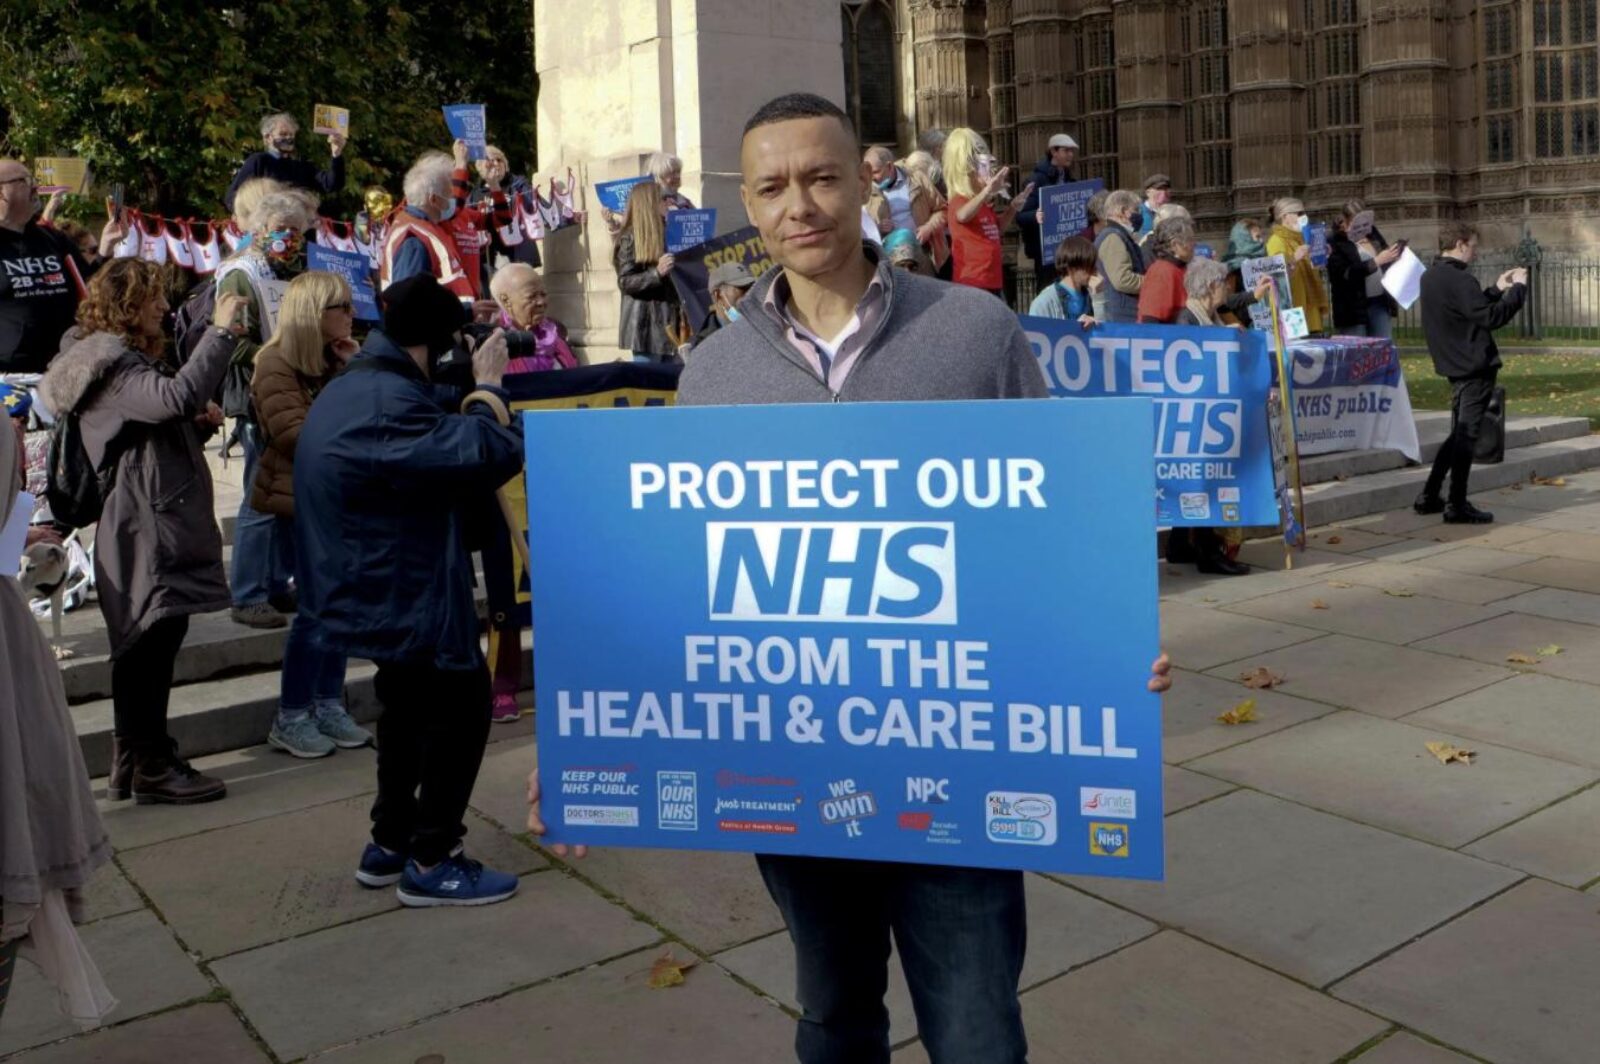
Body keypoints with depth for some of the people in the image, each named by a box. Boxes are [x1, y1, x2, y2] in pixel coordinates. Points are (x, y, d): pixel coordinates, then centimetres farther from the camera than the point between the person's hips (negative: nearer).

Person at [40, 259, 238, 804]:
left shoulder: (126, 359, 19)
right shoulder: (115, 366, -16)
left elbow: (164, 423, 25)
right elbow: (178, 395, -34)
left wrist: (199, 422, 4)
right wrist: (221, 331, -27)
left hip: (159, 527, 11)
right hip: (147, 533, -11)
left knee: (147, 648, 15)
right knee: (151, 646, -4)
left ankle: (134, 766, 25)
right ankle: (152, 769, 5)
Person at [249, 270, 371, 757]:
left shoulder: (335, 360, 14)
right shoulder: (276, 364, -11)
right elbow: (295, 435, -20)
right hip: (301, 498, -8)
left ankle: (329, 705, 18)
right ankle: (291, 718, 4)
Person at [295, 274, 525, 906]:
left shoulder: (349, 389, 11)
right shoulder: (388, 403, -26)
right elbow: (490, 454, -30)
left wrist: (479, 396, 0)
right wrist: (488, 386, -13)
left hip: (380, 592, 11)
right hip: (408, 596, -11)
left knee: (410, 710, 22)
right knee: (460, 712, 1)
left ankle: (389, 845, 32)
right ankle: (430, 863, 9)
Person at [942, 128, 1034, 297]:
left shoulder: (985, 204, 16)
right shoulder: (959, 201, -12)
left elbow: (997, 229, 32)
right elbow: (962, 215, -38)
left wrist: (1013, 207, 17)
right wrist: (987, 191, -52)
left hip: (993, 281, 10)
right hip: (972, 284, -10)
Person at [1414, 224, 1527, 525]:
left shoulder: (1431, 276, 11)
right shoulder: (1458, 279, -19)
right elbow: (1491, 318, -22)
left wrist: (1497, 289, 15)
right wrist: (1518, 288, -12)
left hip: (1455, 365, 9)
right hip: (1476, 365, -9)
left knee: (1459, 433, 17)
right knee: (1467, 435, -4)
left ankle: (1429, 497, 17)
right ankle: (1457, 506, 0)